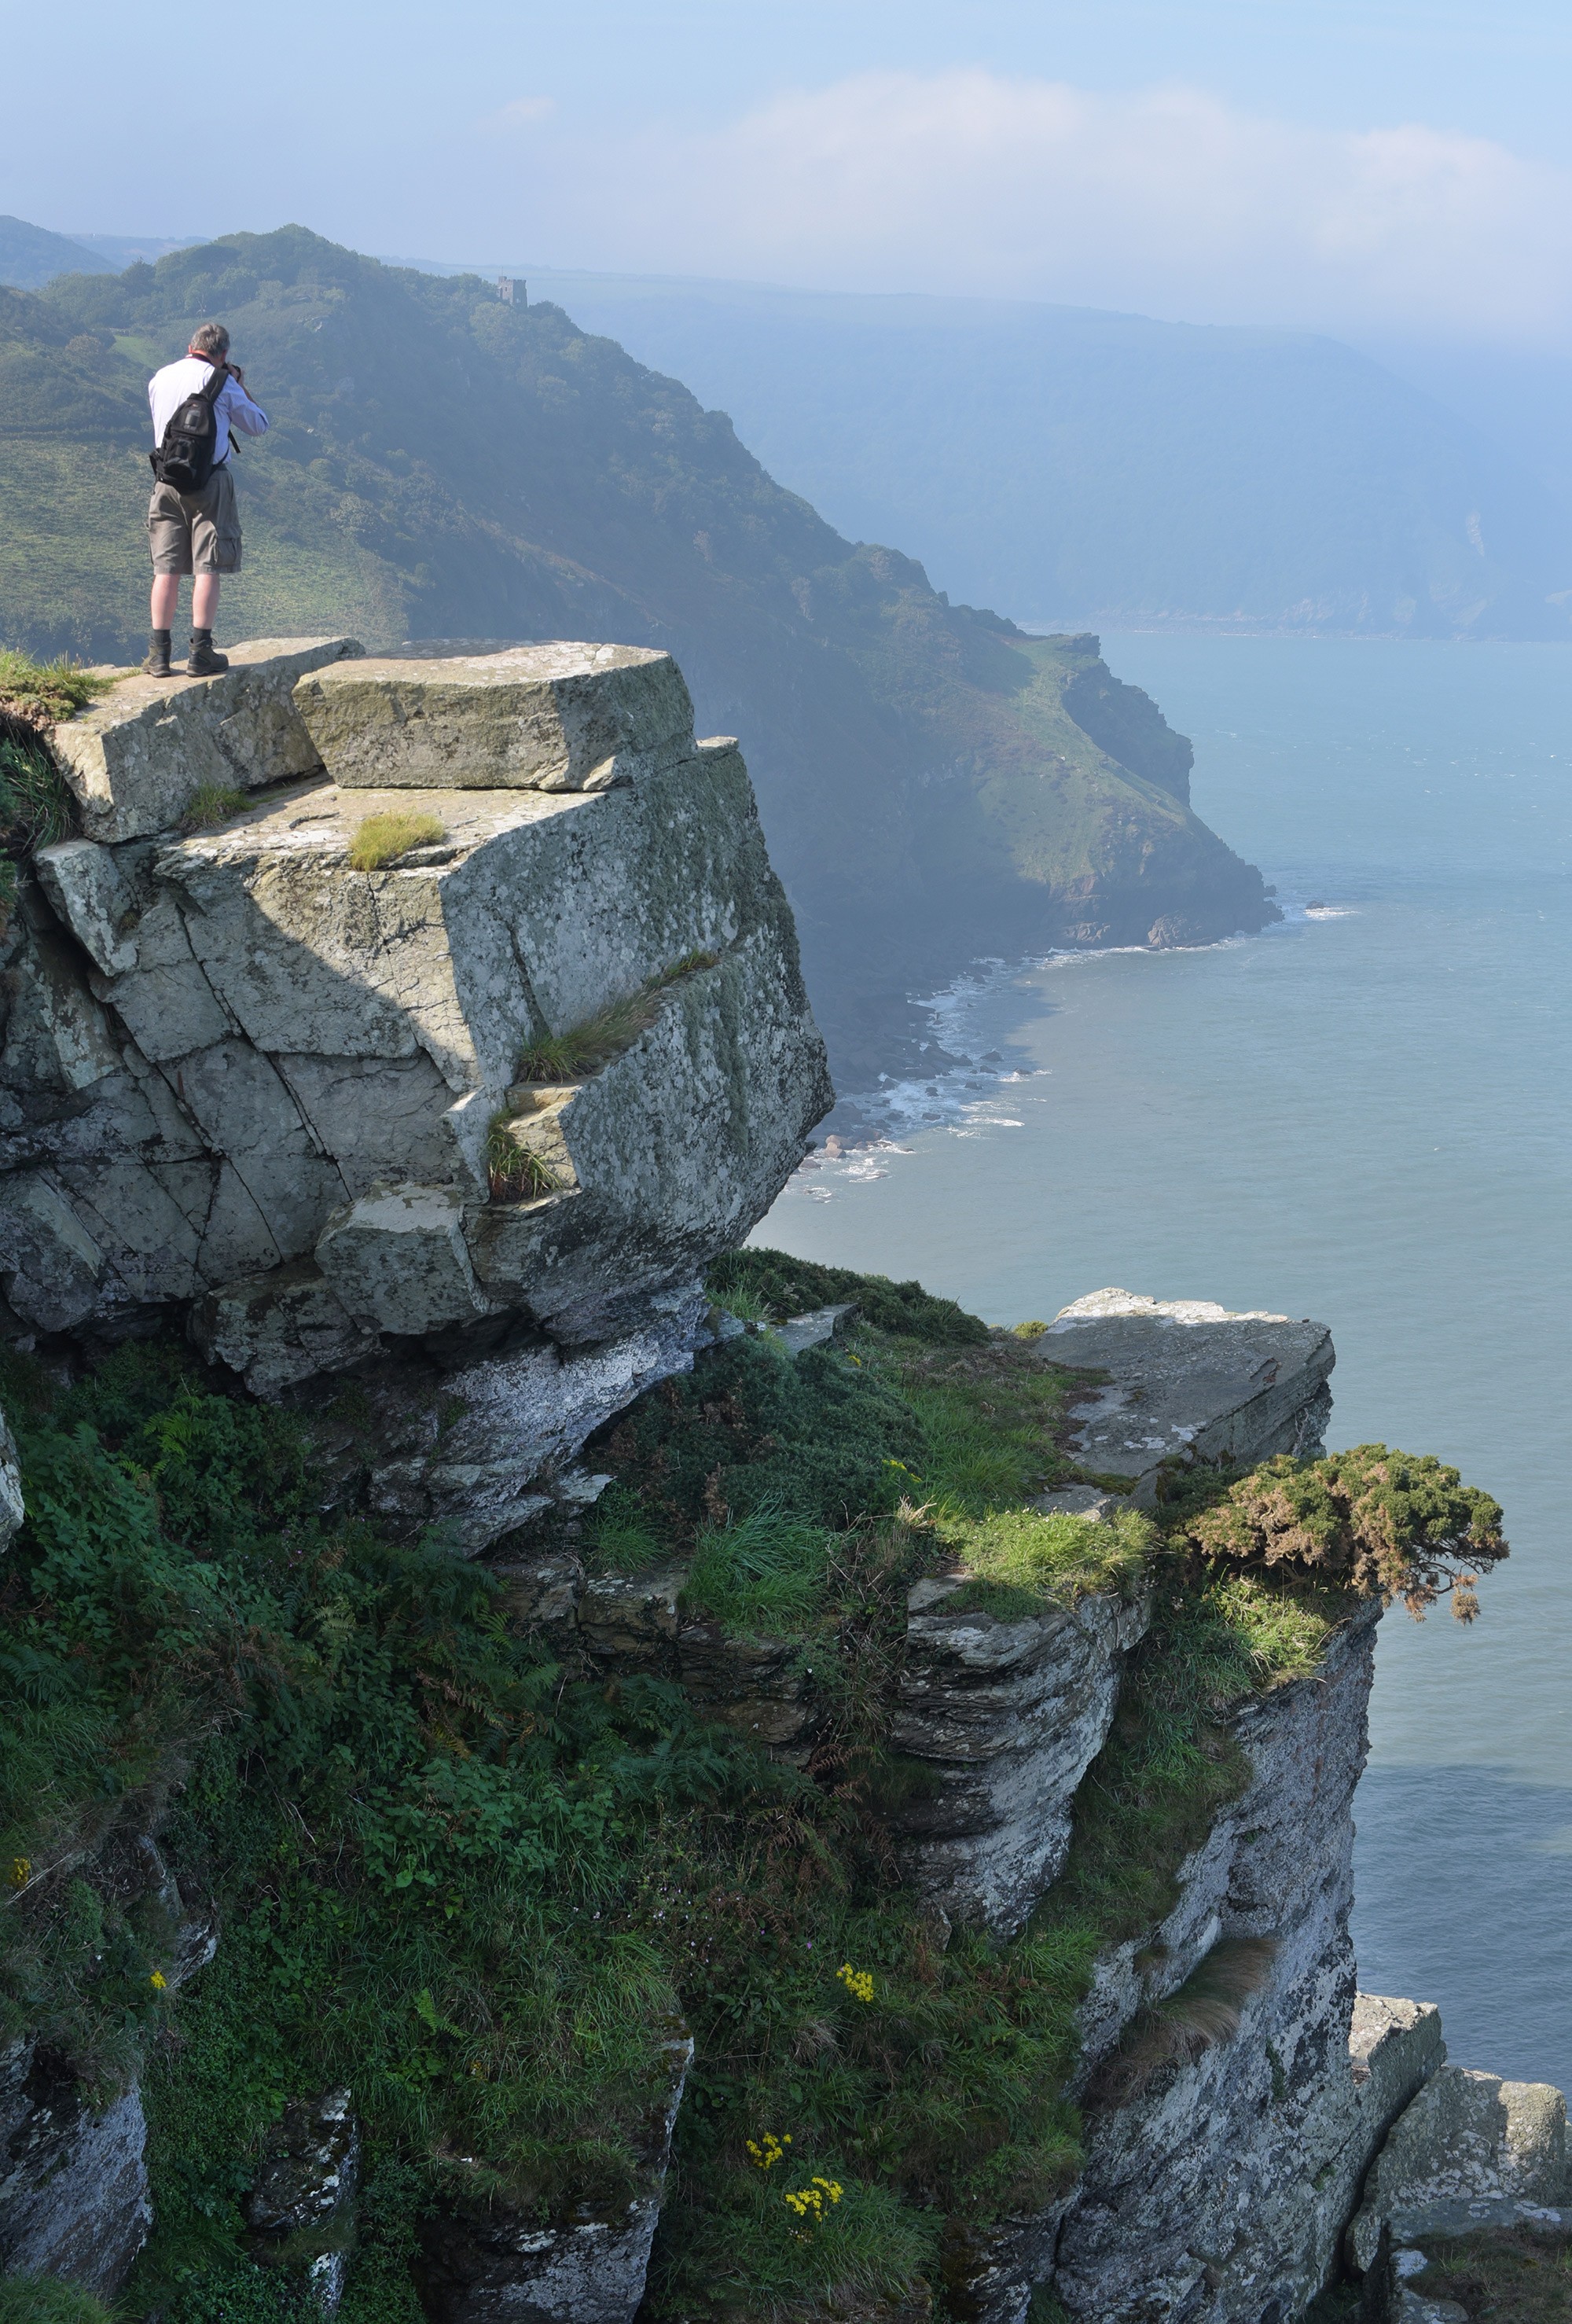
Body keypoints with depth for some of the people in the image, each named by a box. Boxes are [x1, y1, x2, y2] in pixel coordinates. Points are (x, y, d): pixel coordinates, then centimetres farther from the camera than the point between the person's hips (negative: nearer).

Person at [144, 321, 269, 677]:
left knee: (166, 568, 5)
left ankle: (159, 654, 3)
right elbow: (258, 426, 5)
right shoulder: (221, 382, -4)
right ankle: (200, 653, -4)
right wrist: (240, 389, 17)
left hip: (167, 481, 4)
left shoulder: (159, 378, 9)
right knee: (208, 568, -1)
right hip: (210, 481, -4)